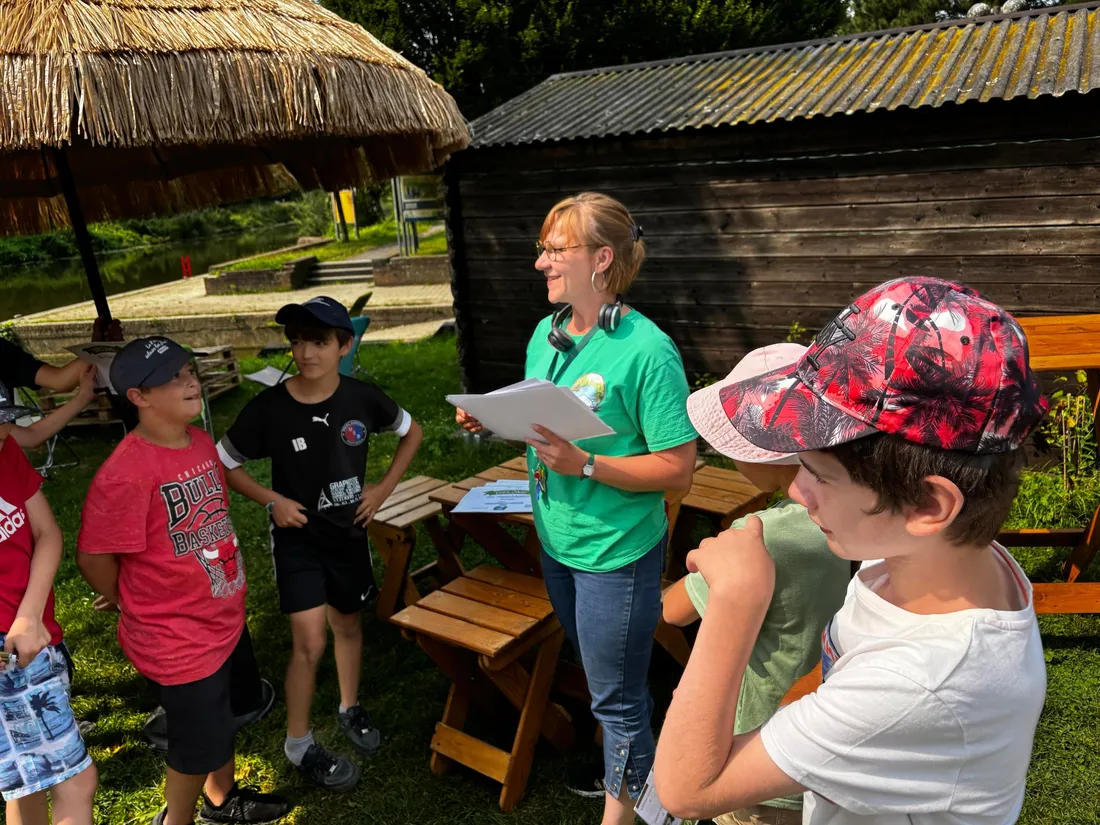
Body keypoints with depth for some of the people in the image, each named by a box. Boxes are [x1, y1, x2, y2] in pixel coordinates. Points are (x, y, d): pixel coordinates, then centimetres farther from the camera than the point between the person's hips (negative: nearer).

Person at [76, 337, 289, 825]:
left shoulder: (201, 442, -3)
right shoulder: (125, 474, -29)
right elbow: (92, 557, -20)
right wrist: (136, 606, -3)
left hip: (226, 618, 8)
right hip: (177, 637, -8)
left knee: (225, 717, 27)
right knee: (200, 742, 11)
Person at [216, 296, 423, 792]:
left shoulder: (362, 398, -12)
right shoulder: (269, 408, -18)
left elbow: (412, 433, 5)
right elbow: (224, 464, -5)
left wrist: (384, 488, -3)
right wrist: (272, 500, -15)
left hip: (349, 532, 3)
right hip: (297, 537, -3)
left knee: (348, 624, 20)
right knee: (309, 644, -6)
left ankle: (350, 709, 44)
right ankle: (299, 745, 16)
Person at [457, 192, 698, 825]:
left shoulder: (646, 351, -23)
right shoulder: (547, 333, 1)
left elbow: (679, 469, -22)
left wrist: (584, 464, -30)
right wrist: (493, 420, -5)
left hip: (616, 553, -8)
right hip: (556, 538, 8)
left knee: (617, 697, 11)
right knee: (597, 675, 27)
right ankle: (625, 765, 52)